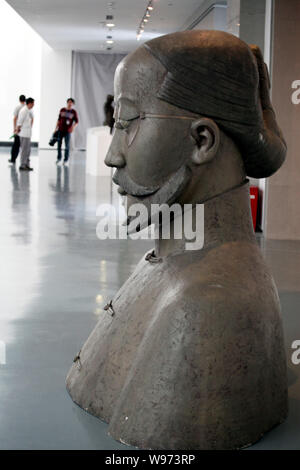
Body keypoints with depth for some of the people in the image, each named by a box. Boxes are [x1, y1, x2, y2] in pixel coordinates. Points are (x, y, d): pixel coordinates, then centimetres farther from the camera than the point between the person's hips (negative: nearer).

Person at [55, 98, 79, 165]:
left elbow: (76, 122, -1)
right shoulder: (62, 110, 7)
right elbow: (59, 119, 14)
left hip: (68, 131, -3)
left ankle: (66, 160, 10)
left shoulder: (74, 112, -1)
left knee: (67, 145, -1)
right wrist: (56, 128, 11)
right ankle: (59, 158, 20)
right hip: (60, 130, 3)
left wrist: (73, 127, -20)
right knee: (59, 144, 5)